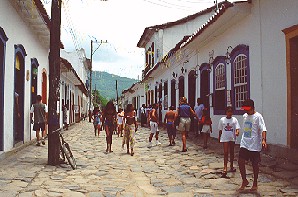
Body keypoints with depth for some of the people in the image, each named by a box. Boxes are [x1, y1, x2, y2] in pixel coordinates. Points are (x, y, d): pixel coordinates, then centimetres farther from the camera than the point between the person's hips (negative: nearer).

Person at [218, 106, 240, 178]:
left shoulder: (234, 119, -2)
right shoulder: (222, 120, -2)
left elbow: (237, 128, -9)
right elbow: (220, 130, 6)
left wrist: (237, 132, -30)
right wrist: (219, 137, 11)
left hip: (232, 138, 1)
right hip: (225, 138, -1)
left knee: (231, 152, 14)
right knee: (226, 152, -7)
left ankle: (231, 166, 28)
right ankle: (225, 168, -8)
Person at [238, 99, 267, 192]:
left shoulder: (258, 117, -10)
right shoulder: (245, 116, 10)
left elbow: (263, 129, -20)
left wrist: (263, 140, -34)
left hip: (254, 146, -6)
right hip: (244, 144, 6)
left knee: (255, 164, 5)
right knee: (240, 161, -1)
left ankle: (255, 183, 21)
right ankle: (244, 181, 16)